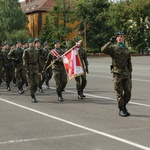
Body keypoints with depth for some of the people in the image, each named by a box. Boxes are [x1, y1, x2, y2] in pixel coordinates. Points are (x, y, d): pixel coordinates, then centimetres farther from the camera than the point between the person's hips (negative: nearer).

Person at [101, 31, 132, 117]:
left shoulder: (126, 49, 13)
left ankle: (124, 106, 24)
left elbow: (129, 62, 17)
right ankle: (121, 110, 10)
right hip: (117, 73, -4)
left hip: (126, 73, 4)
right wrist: (110, 42, -23)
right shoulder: (113, 47, 0)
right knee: (119, 92, 0)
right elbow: (103, 50, -19)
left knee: (128, 91, 3)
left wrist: (130, 72, 13)